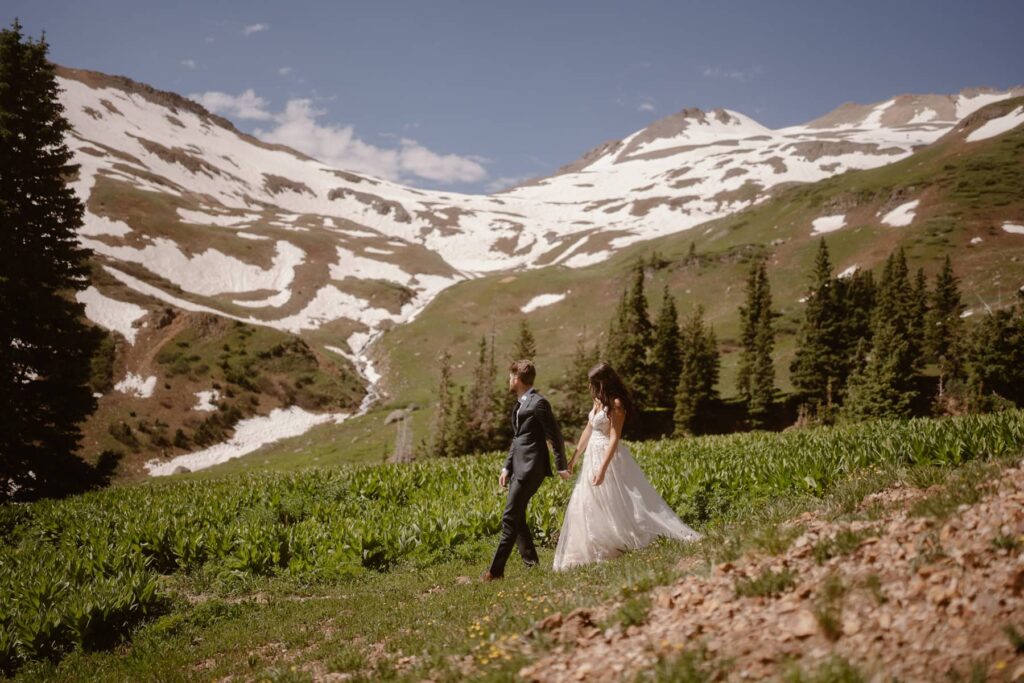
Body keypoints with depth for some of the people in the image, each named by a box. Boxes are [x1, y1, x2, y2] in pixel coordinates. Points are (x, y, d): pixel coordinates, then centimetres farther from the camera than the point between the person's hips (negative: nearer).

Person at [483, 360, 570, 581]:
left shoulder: (538, 403, -12)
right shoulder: (520, 404, 18)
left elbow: (555, 436, -10)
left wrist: (561, 466, -7)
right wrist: (507, 467, 16)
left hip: (531, 466, -10)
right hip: (519, 465, 10)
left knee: (510, 517, -10)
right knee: (517, 517, 10)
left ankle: (496, 569, -9)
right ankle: (531, 562, 17)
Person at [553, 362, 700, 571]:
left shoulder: (616, 403, -16)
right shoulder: (599, 401, 9)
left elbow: (614, 438, -19)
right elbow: (588, 431, 15)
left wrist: (602, 468, -24)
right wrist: (573, 459, 17)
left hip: (610, 458, -9)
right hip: (593, 457, 9)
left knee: (619, 505, -5)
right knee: (588, 508, 10)